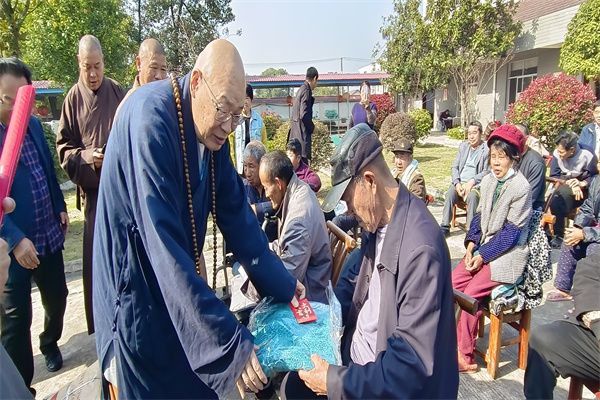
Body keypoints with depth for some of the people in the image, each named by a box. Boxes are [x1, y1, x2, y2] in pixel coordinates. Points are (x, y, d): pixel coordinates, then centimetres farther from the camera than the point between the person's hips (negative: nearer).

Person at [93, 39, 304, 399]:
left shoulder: (211, 126, -5)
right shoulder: (151, 120, -28)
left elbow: (235, 211, 1)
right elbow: (165, 247, -33)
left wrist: (282, 284, 3)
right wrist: (231, 342, -33)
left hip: (179, 283, 7)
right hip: (136, 294, -6)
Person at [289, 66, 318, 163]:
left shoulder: (301, 90, 16)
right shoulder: (306, 91, -12)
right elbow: (304, 115, -20)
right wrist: (312, 128, -5)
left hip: (295, 135, 10)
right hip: (302, 134, -10)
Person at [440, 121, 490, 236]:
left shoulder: (487, 149, 3)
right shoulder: (463, 146, 19)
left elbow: (487, 171, -4)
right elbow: (454, 167, 14)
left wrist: (472, 182, -18)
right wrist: (457, 183, -4)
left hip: (475, 184, -4)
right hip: (460, 182, 4)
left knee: (472, 196, -35)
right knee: (449, 193, -27)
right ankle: (445, 226, -25)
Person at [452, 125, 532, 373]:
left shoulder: (521, 187, -14)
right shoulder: (488, 181, 7)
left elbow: (511, 232, -15)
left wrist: (483, 255, -16)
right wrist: (472, 244, -4)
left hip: (508, 254, -6)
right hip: (484, 249, 7)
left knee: (471, 292, -19)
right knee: (451, 283, -11)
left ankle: (465, 356, -5)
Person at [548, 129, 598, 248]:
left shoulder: (587, 154, -17)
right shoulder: (557, 153, -11)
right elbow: (554, 176, -6)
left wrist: (582, 184, -27)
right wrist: (569, 183, -22)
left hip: (583, 189, -3)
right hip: (564, 187, 3)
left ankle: (558, 235, -18)